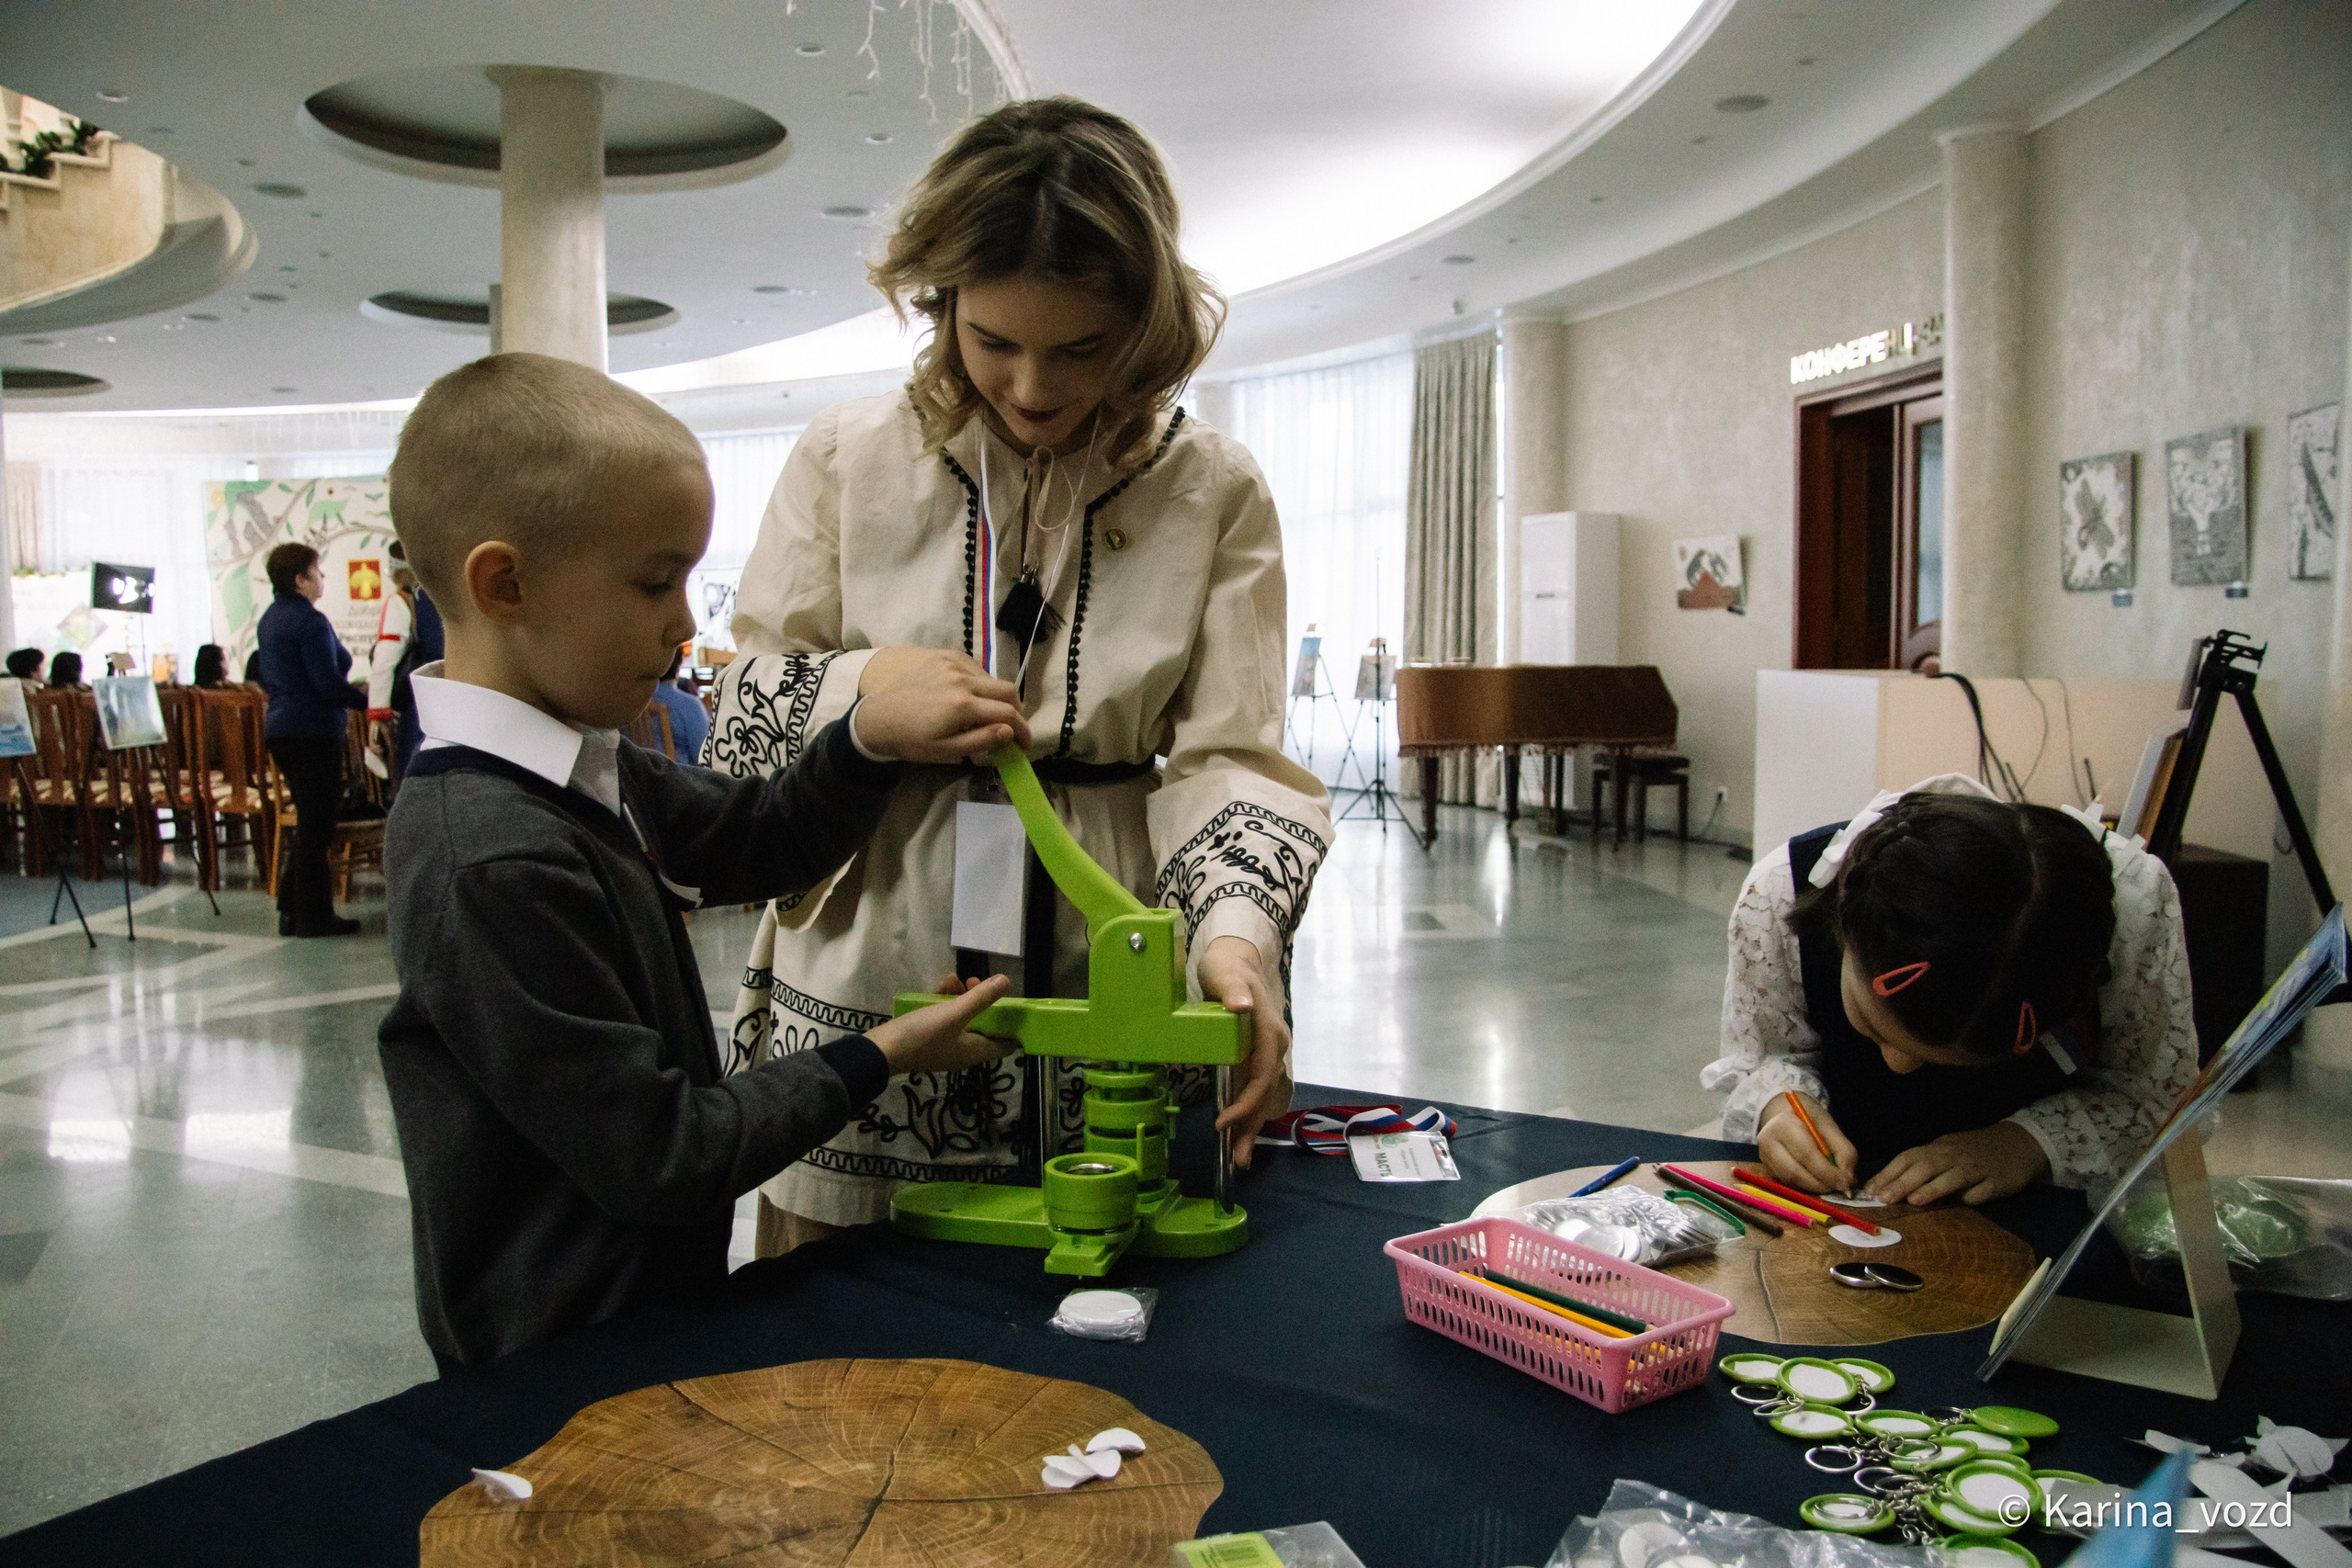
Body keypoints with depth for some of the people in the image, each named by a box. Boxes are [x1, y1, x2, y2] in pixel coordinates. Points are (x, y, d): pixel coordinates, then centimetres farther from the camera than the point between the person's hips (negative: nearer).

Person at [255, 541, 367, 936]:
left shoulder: (269, 619, 13)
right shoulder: (310, 621, -16)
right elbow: (328, 682, -22)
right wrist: (368, 701, -12)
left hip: (279, 726, 10)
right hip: (313, 730, -10)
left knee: (311, 822, 17)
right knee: (316, 825, -2)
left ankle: (292, 907, 17)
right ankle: (312, 915, 3)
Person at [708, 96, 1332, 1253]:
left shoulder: (1214, 492, 1)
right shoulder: (848, 458, 2)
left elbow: (1229, 758, -4)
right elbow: (744, 717, 5)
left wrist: (1235, 932, -23)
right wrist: (867, 698, -16)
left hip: (1107, 1002, 0)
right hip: (867, 992, 1)